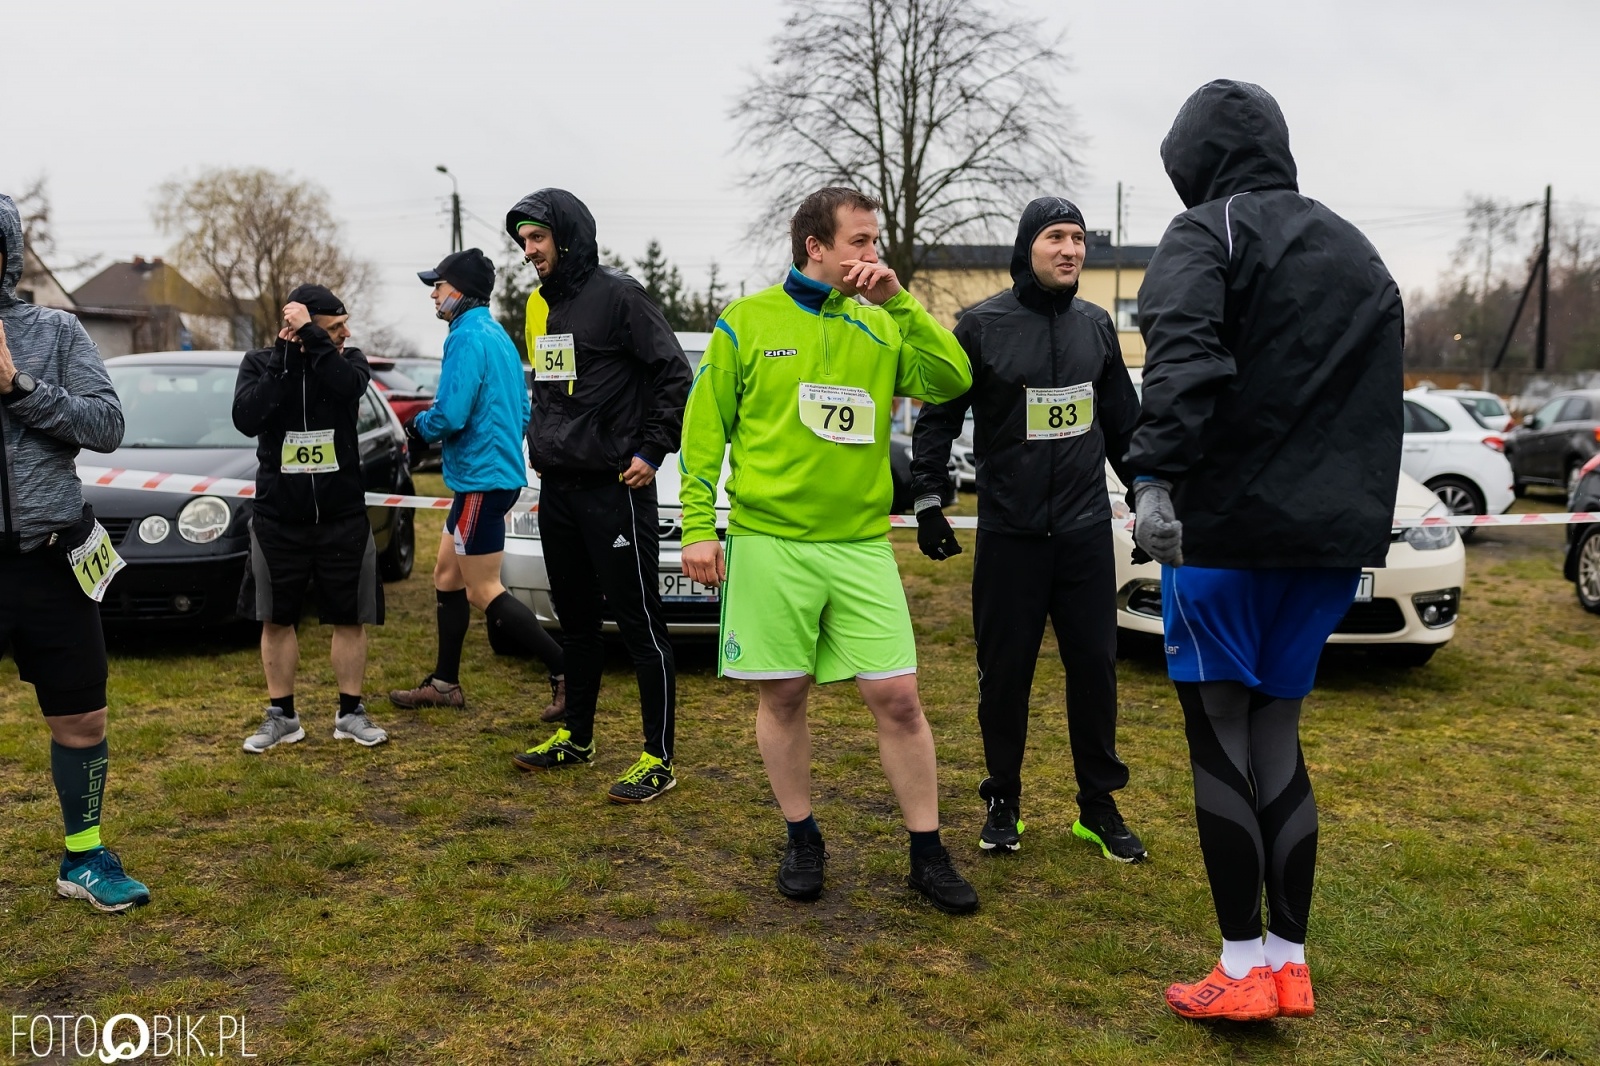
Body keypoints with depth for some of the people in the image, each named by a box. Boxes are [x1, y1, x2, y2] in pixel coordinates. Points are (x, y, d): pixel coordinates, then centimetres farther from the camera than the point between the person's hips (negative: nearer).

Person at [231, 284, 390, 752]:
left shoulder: (347, 360, -1)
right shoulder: (260, 363, -1)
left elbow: (349, 385, -25)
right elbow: (246, 419, -19)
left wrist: (310, 336, -22)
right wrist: (285, 358, -18)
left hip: (343, 517, 0)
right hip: (278, 518, 0)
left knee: (349, 619, 6)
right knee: (277, 620, 8)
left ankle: (351, 714, 19)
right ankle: (281, 716, 22)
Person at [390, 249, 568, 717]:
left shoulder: (468, 337, -16)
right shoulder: (497, 335, 14)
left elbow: (449, 415, -24)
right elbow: (520, 408, 20)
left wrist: (420, 425, -2)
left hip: (481, 480, -10)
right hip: (498, 471, 10)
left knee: (484, 592, -5)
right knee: (447, 577, 16)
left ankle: (567, 670, -4)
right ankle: (445, 683, 24)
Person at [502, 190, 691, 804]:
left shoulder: (617, 295, -9)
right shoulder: (541, 305, 14)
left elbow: (675, 375, -12)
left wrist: (652, 452, -14)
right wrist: (539, 443, 13)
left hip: (613, 488, -8)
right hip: (557, 488, 8)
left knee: (639, 624, -4)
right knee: (575, 620, 16)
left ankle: (658, 759, 3)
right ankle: (576, 738, 29)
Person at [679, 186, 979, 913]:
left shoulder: (879, 327, 9)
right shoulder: (746, 322, 2)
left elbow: (952, 381, -3)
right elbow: (705, 429, 2)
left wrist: (898, 302, -8)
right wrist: (698, 527, -4)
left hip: (861, 544, 2)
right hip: (770, 540, -2)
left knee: (897, 696, 0)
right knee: (782, 696, 6)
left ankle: (927, 855, 14)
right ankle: (802, 841, 25)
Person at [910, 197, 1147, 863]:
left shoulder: (1095, 326, 8)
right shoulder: (982, 326, -5)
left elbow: (1123, 421, 16)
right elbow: (938, 419, -1)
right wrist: (929, 500, -6)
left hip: (1085, 529, 3)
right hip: (1008, 533, -3)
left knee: (1094, 666, 6)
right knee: (1005, 672, 5)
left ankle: (1099, 807, 20)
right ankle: (1003, 804, 21)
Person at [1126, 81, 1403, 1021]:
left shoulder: (1209, 232, -3)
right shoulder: (1359, 254, 21)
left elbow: (1183, 358, -23)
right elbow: (1383, 405, 21)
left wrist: (1156, 475, -30)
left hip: (1228, 528, -7)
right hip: (1329, 535, 7)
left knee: (1220, 732, 1)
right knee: (1277, 732, 13)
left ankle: (1245, 969, 5)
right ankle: (1291, 962, 16)